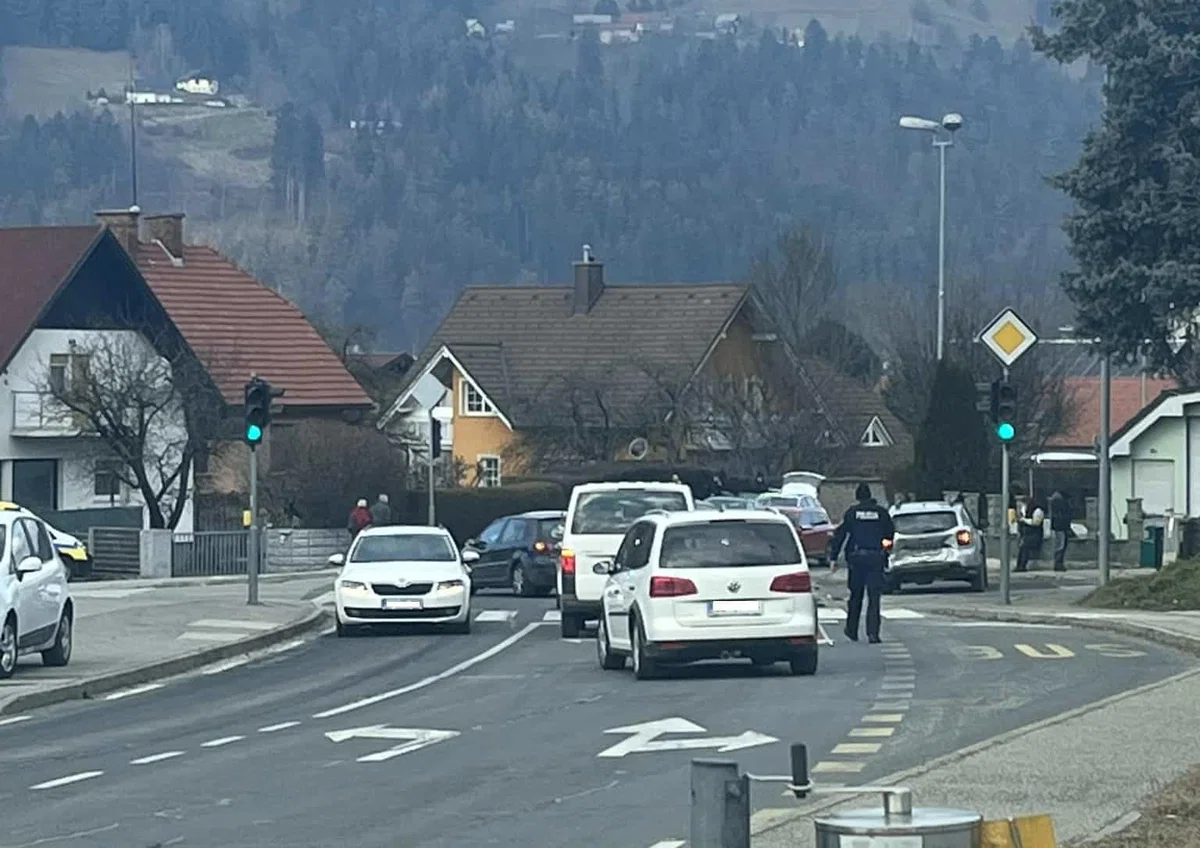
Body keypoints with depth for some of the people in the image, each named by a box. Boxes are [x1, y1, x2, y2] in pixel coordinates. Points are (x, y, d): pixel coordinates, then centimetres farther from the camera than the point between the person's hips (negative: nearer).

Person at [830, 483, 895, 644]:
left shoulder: (852, 512, 0)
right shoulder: (881, 512, 2)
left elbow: (839, 535, -1)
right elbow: (891, 534, 11)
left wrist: (833, 557, 2)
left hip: (856, 558, 1)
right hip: (876, 558, -1)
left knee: (855, 596, 15)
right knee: (874, 597, -2)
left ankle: (852, 631, 23)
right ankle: (873, 633, -12)